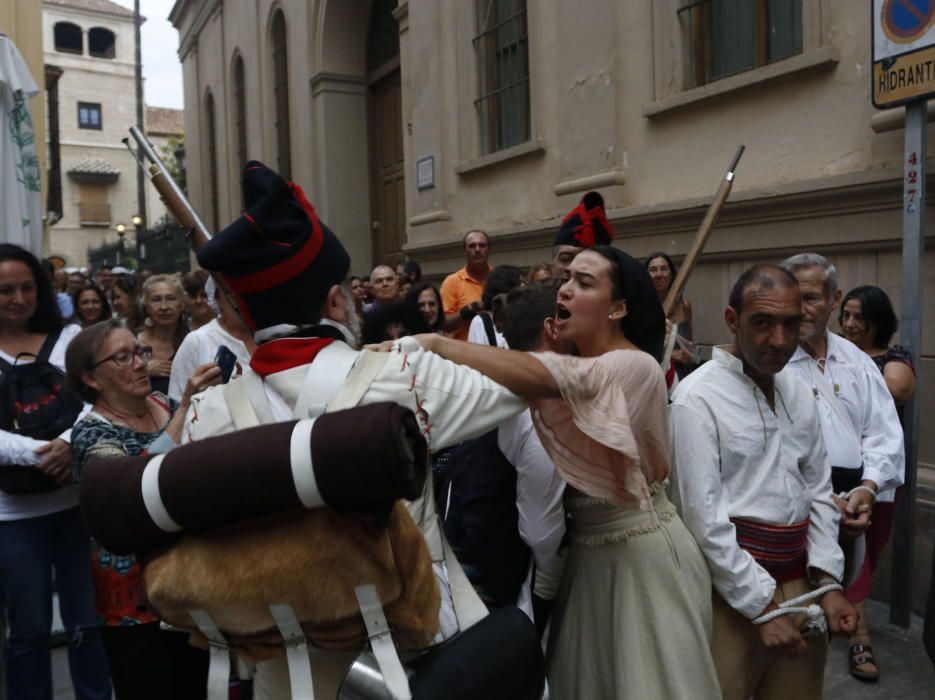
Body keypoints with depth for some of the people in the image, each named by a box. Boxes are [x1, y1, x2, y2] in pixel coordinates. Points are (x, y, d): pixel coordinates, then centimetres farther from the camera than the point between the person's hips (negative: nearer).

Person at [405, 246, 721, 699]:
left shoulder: (636, 365, -22)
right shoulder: (570, 367, 5)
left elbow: (533, 375, -38)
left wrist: (435, 344, -34)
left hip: (643, 550, -7)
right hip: (586, 547, 7)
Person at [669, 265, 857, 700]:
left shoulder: (798, 394, 7)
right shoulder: (697, 398, -16)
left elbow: (818, 492, 9)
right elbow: (702, 518, -17)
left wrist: (828, 583, 0)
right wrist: (762, 606, -14)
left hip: (801, 587, 6)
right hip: (732, 593, -6)